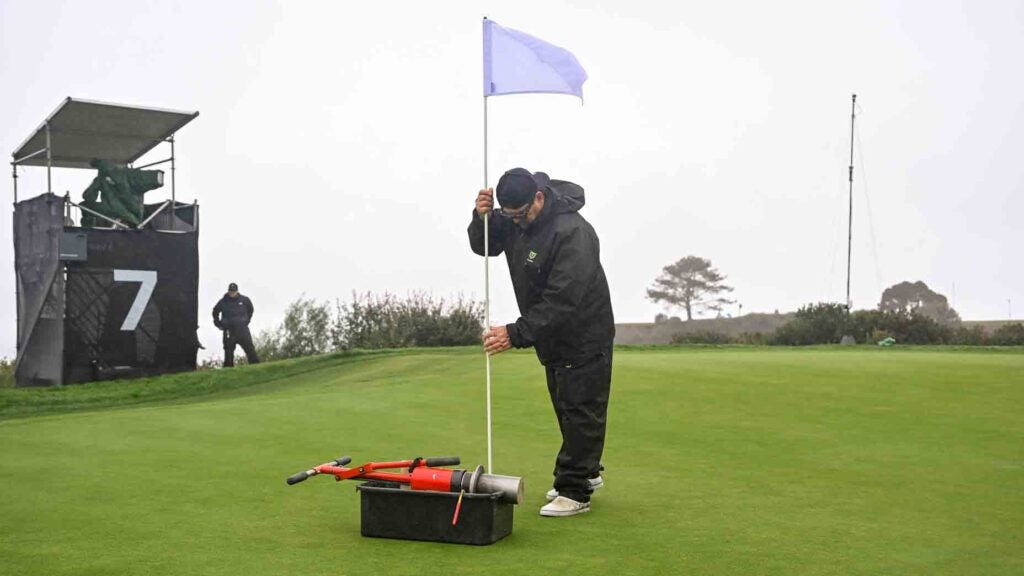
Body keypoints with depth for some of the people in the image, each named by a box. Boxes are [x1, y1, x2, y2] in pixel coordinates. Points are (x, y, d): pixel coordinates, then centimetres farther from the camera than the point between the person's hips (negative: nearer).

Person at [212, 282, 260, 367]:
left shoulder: (244, 300, 2)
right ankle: (228, 368, 7)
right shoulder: (223, 302, 2)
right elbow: (215, 312, 20)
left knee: (249, 347, -5)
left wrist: (247, 320, 19)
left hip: (242, 328, 0)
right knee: (228, 350, 2)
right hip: (229, 331, 0)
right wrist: (218, 323, 14)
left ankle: (256, 364, -4)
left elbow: (250, 309, 22)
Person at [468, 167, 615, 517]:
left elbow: (562, 301, -35)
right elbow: (484, 246, 5)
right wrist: (481, 218, -17)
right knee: (566, 409, 18)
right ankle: (586, 472, 34)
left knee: (580, 411, -3)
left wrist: (516, 334, -38)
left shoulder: (573, 233, -30)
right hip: (552, 335, 9)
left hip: (584, 337, -8)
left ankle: (574, 491, 5)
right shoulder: (515, 218, -4)